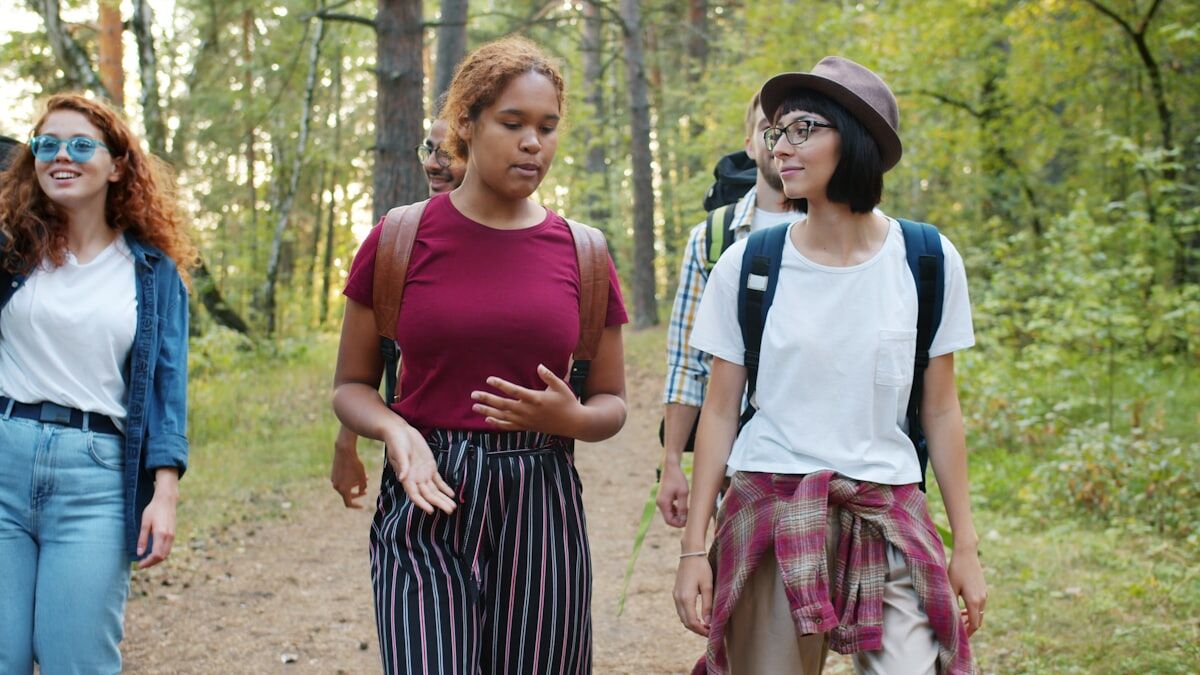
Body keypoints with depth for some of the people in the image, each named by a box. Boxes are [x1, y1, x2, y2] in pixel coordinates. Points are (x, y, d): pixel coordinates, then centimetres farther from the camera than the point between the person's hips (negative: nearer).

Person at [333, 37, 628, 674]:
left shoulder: (580, 254, 5)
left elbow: (611, 401, 13)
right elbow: (351, 385, 8)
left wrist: (571, 418, -10)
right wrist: (396, 431, -14)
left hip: (540, 508, 2)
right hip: (428, 507, -2)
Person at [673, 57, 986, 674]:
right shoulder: (746, 266, -1)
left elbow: (940, 412, 6)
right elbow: (720, 412, 2)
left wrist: (966, 545, 6)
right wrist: (693, 548, -1)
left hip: (887, 520, 0)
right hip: (769, 516, 0)